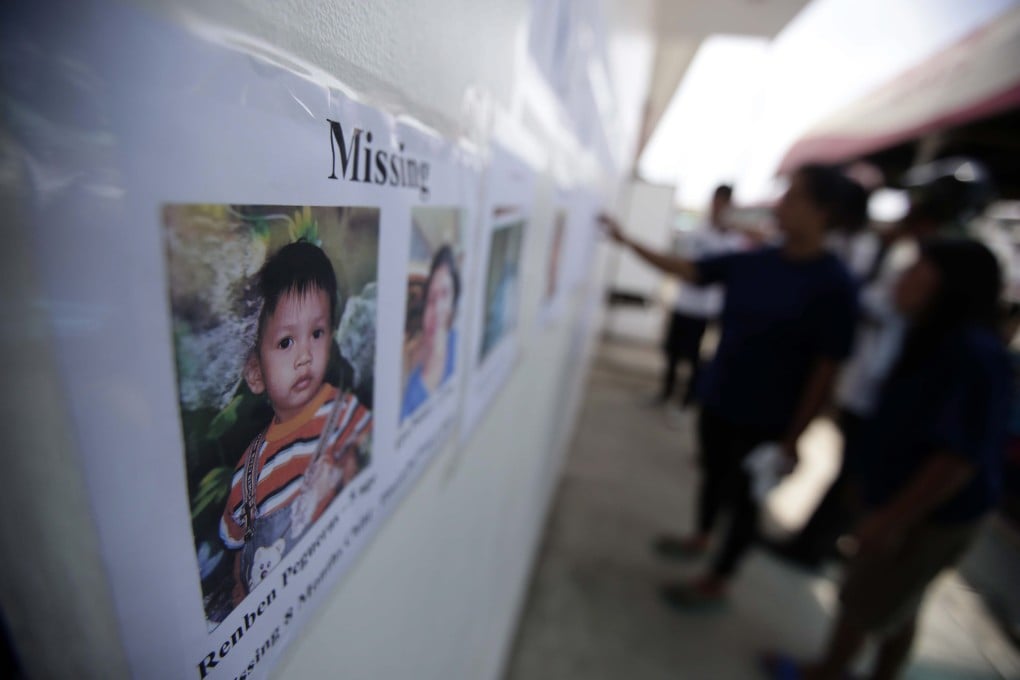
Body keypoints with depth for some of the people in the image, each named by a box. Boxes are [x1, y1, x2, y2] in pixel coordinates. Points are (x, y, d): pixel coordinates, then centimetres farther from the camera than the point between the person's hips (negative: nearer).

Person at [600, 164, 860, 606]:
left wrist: (792, 437, -14)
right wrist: (626, 241, 0)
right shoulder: (753, 263, -2)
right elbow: (685, 270, 4)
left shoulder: (833, 284, -18)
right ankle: (700, 539, 51)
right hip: (716, 401, 6)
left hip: (765, 420, -5)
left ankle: (715, 582, 34)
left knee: (743, 497, 12)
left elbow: (825, 370, -16)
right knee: (713, 475, 24)